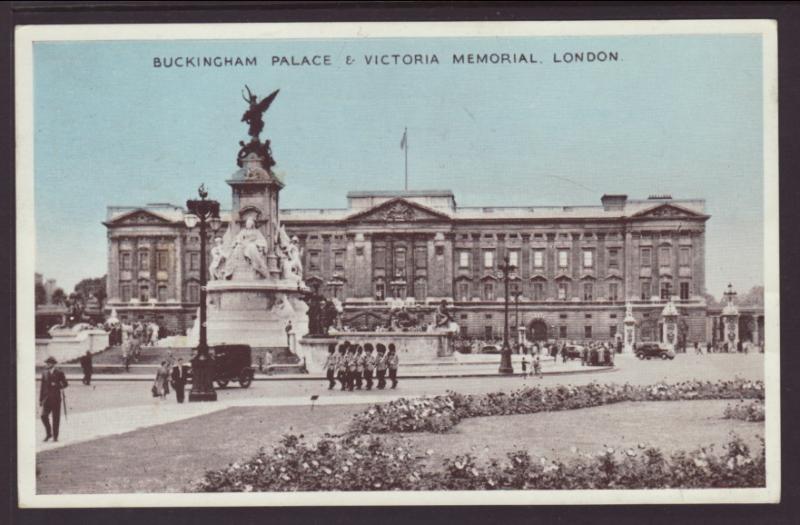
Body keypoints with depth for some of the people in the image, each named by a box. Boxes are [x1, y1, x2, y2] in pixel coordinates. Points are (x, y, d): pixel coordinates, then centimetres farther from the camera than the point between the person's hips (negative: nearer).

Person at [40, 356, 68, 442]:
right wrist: (41, 400, 10)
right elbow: (42, 387, 12)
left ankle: (55, 436, 10)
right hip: (47, 398, 3)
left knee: (56, 418, 0)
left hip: (56, 398, -2)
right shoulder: (44, 373, 10)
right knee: (44, 416, -10)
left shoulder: (59, 373, 0)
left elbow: (65, 384, 2)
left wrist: (57, 386, -16)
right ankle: (49, 433, 9)